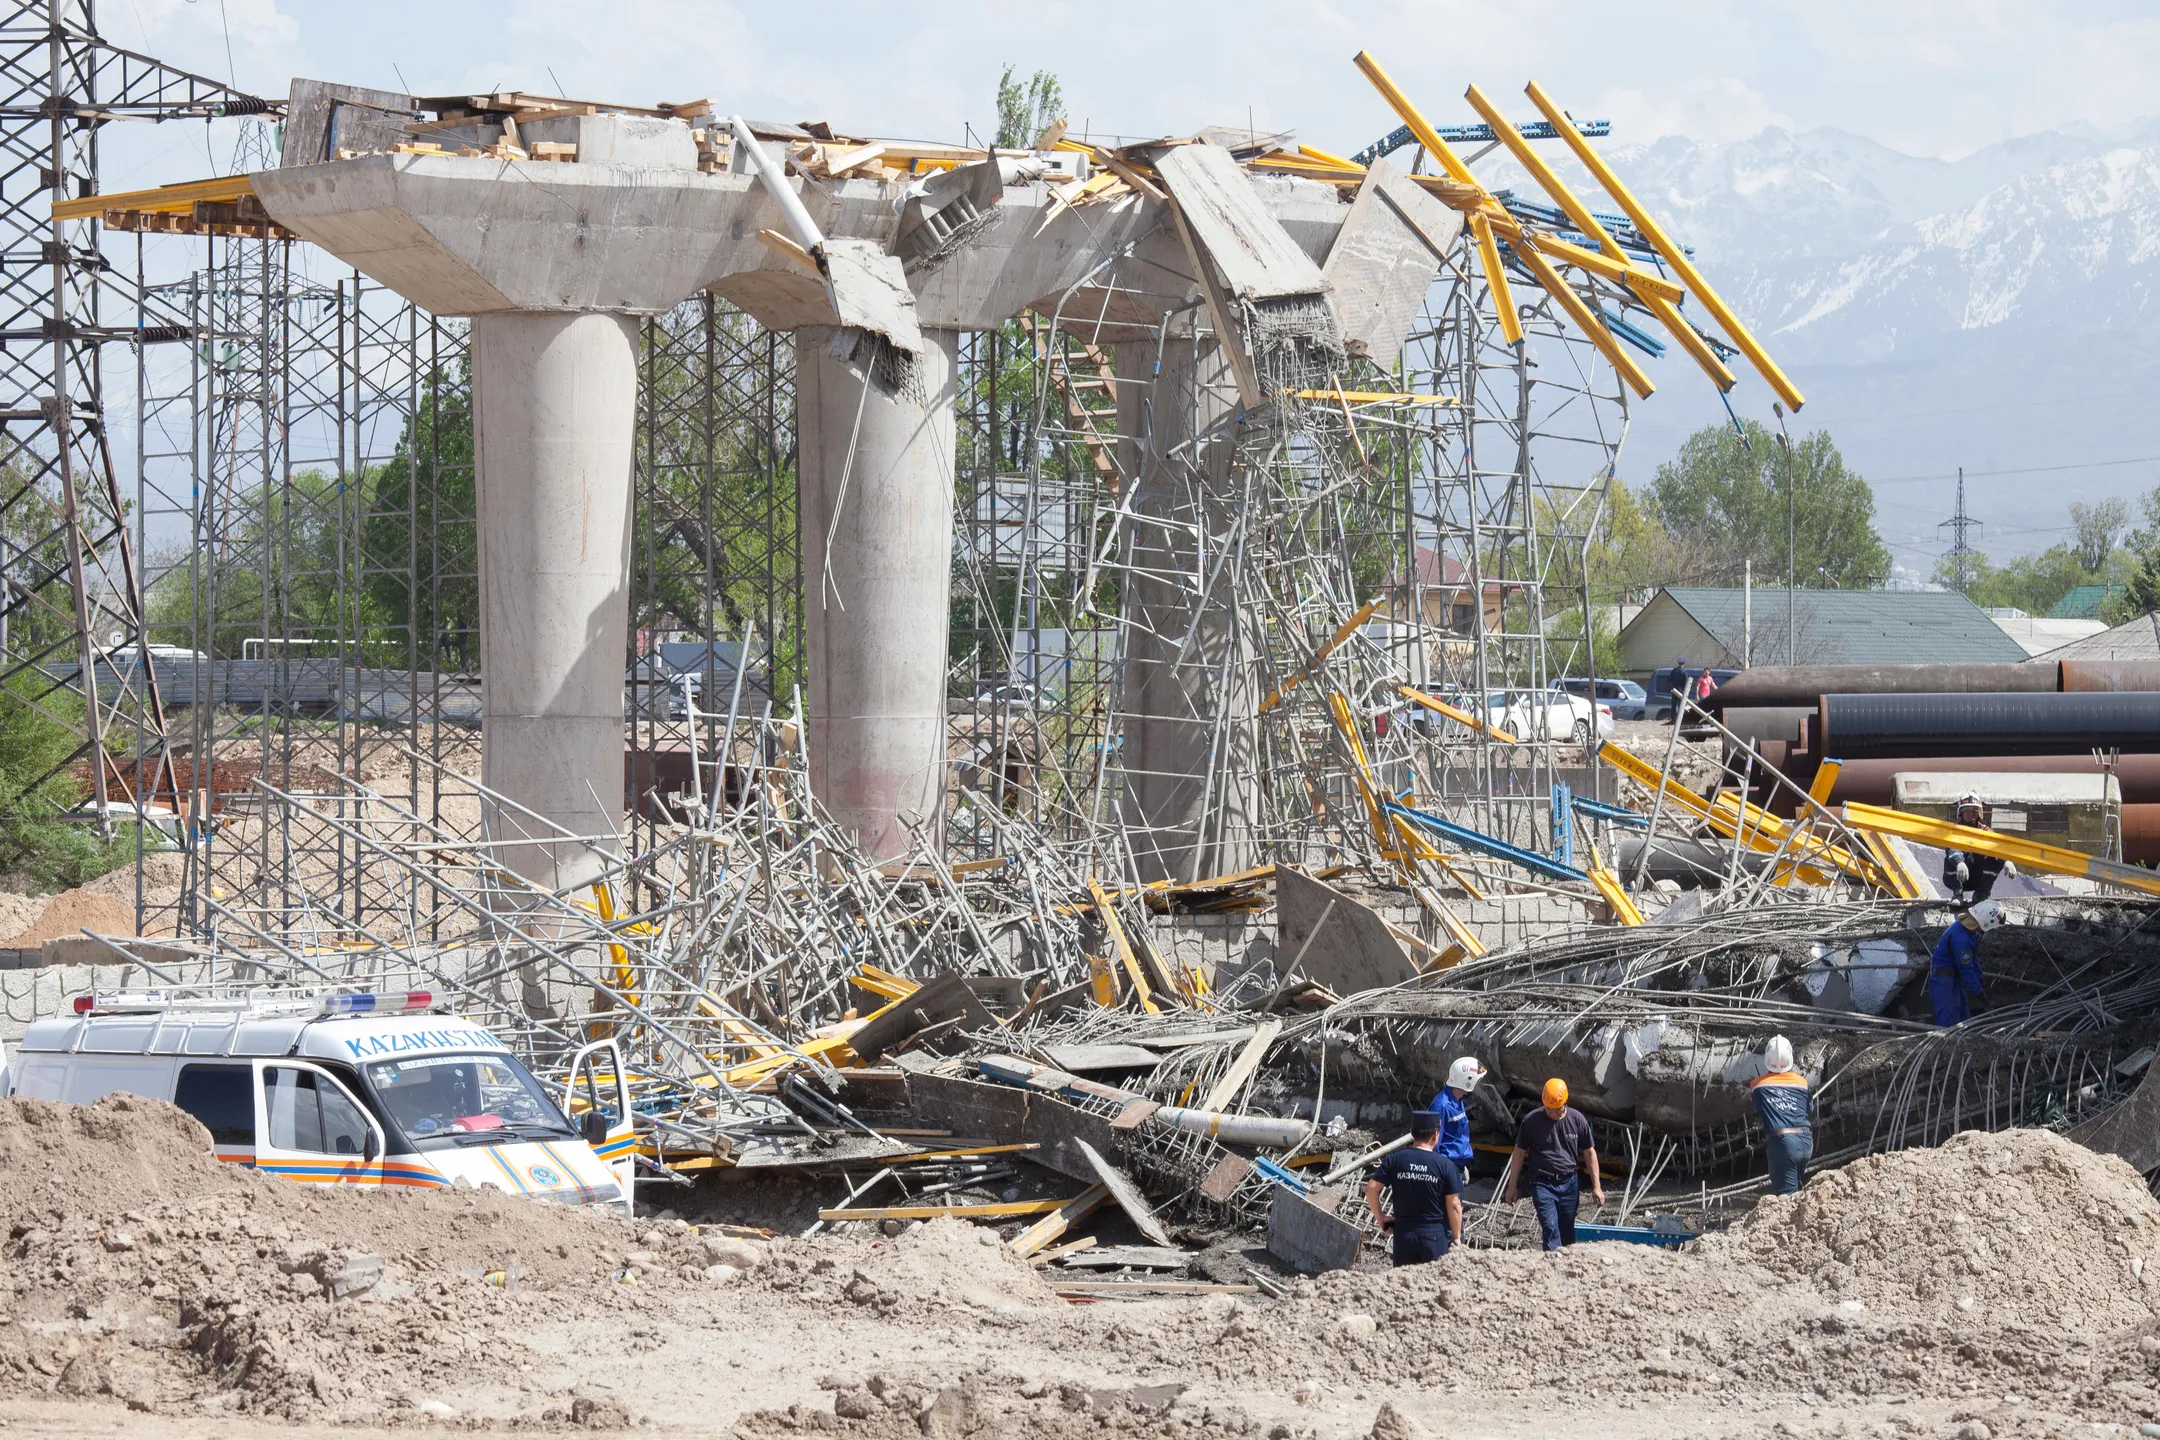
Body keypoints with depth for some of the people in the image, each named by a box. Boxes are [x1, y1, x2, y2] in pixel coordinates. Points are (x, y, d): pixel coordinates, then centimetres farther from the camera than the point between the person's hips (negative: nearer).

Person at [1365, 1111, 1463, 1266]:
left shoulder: (1395, 1159, -2)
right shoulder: (1445, 1165, -7)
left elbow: (1371, 1188, -6)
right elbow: (1453, 1205, -5)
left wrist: (1380, 1217, 6)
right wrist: (1457, 1237, 5)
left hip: (1404, 1234, 2)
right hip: (1435, 1235, -2)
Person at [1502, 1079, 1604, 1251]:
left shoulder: (1577, 1119, 1)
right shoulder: (1531, 1121, -3)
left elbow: (1589, 1153, 8)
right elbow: (1519, 1153, 5)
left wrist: (1596, 1186, 7)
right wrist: (1512, 1187, 7)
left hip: (1569, 1183, 2)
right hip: (1543, 1183, -2)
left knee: (1567, 1233, 8)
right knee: (1550, 1229, -15)